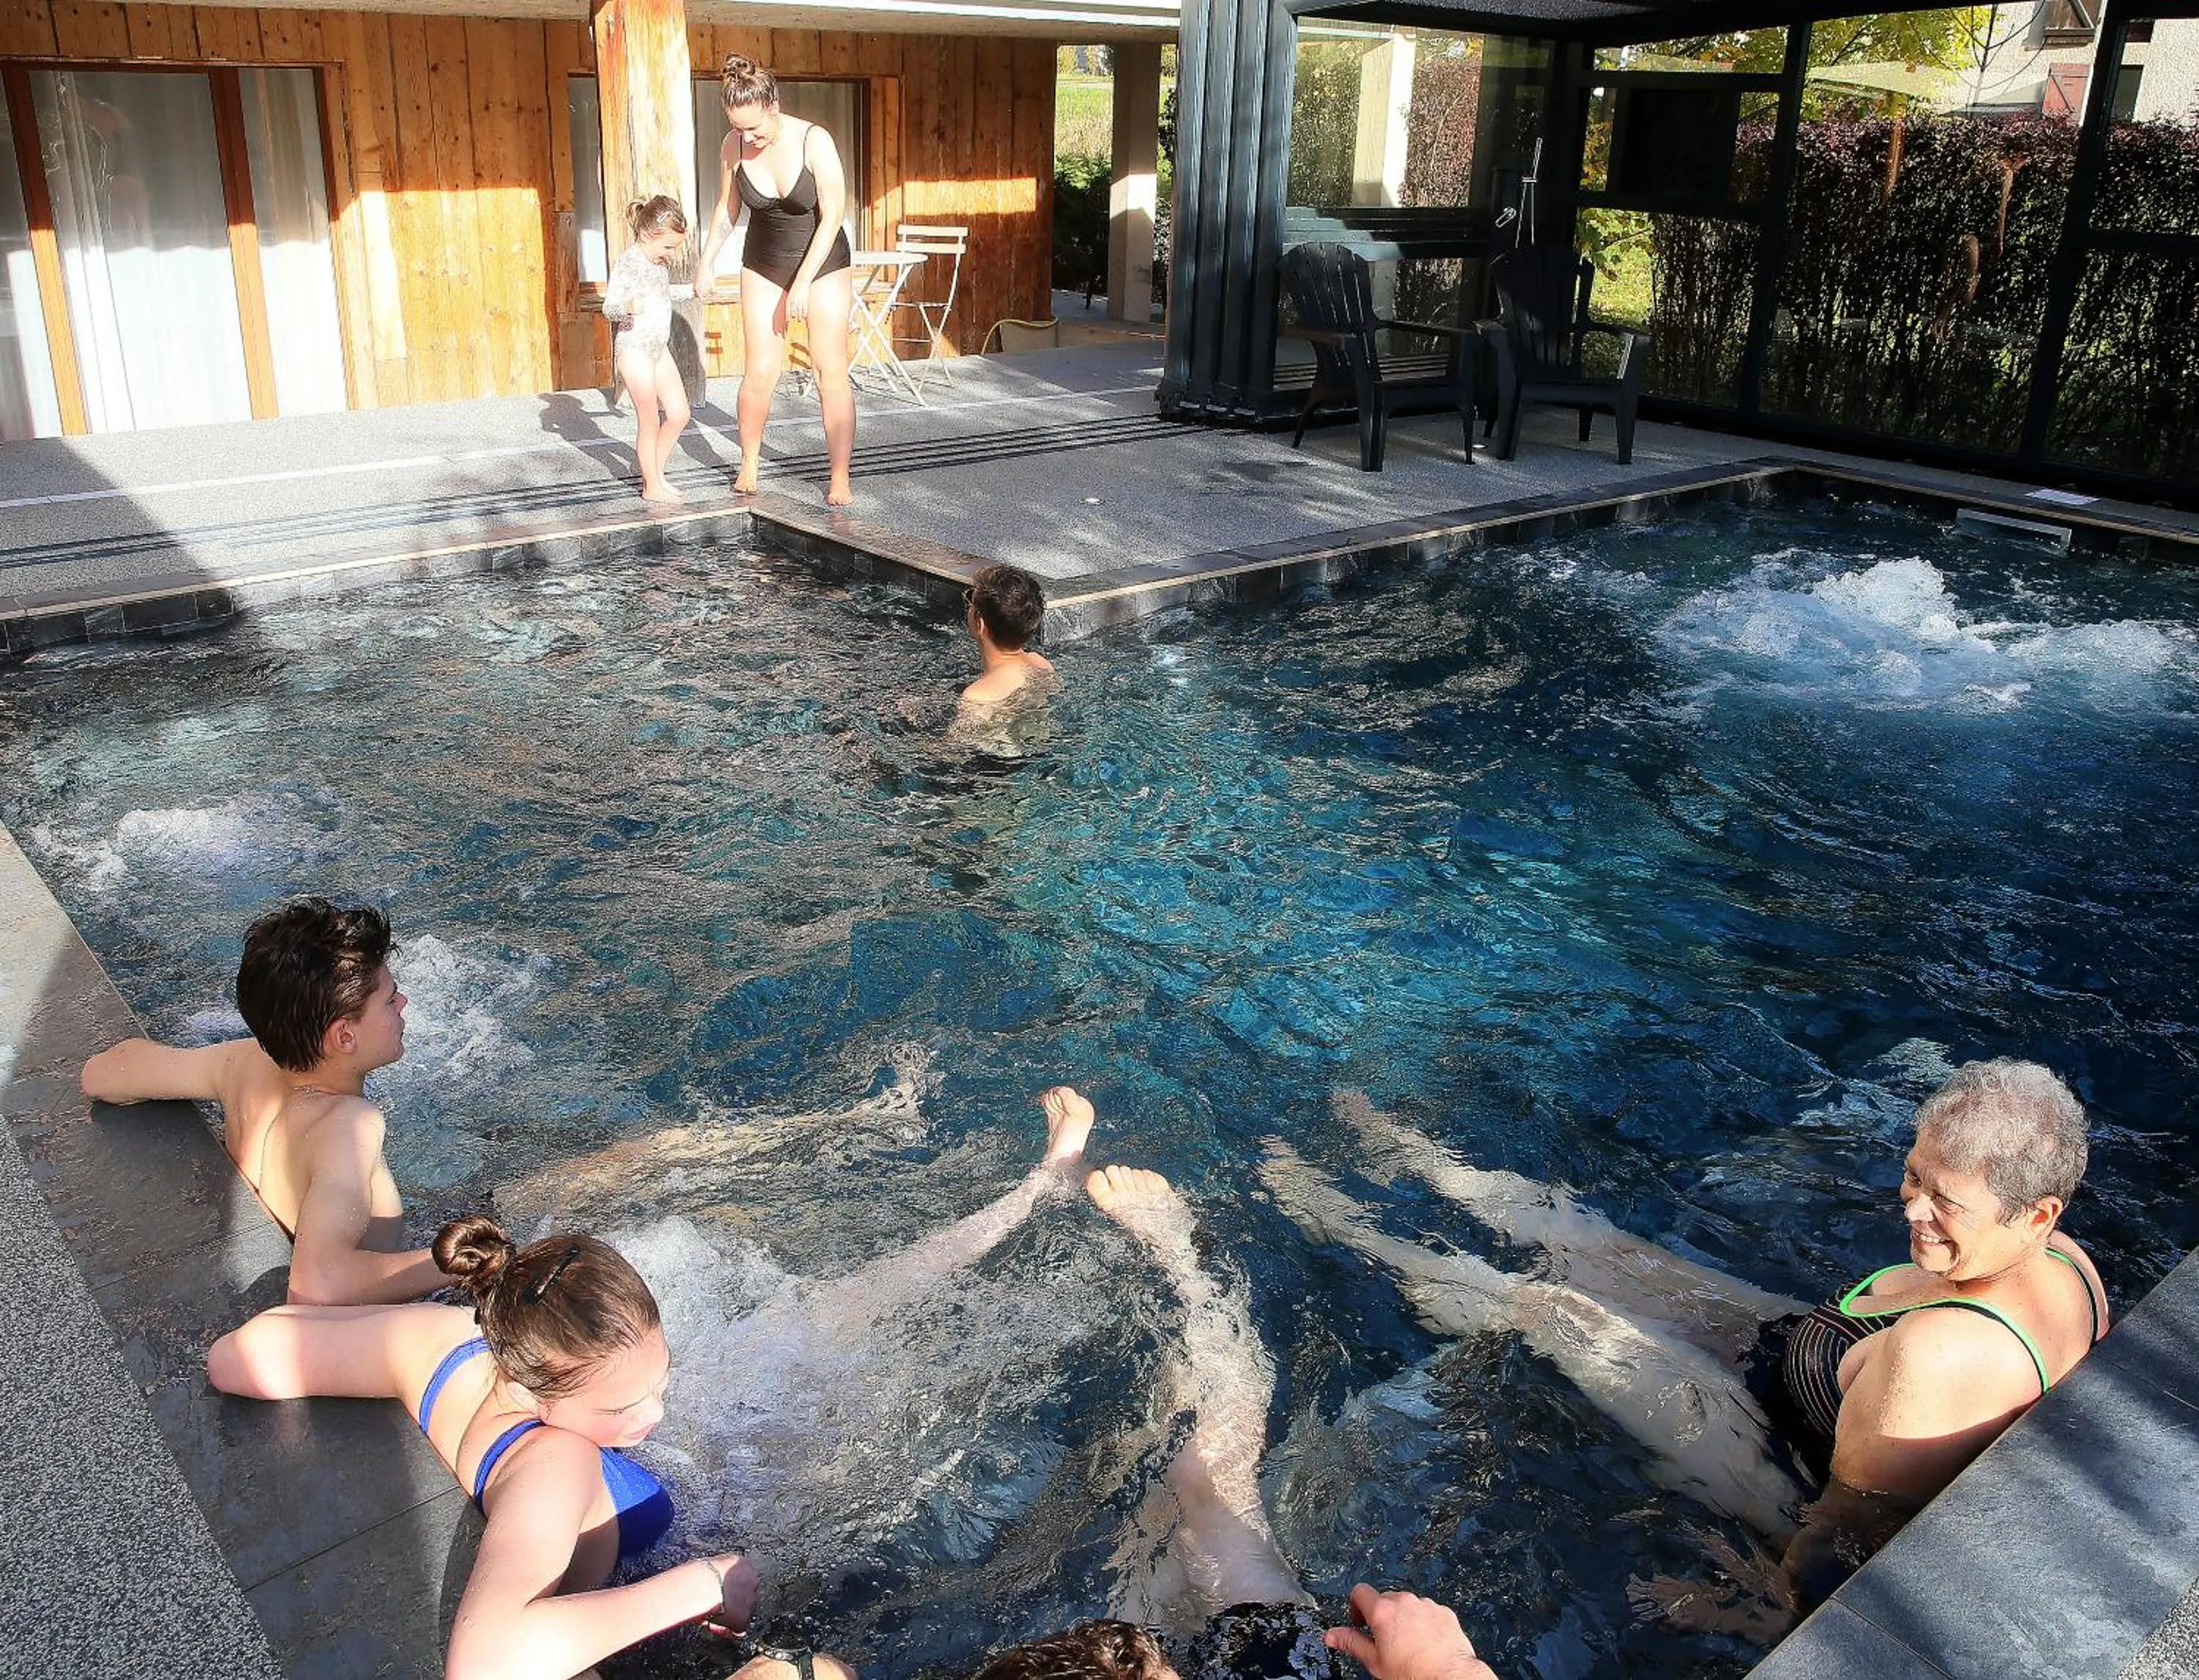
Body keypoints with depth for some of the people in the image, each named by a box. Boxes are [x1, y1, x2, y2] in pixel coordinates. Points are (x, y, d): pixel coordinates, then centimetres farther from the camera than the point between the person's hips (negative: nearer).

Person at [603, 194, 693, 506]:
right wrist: (629, 306, -41)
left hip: (659, 348, 9)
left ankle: (656, 473, 22)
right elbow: (609, 306, -22)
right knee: (649, 421, -3)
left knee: (679, 414, 8)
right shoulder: (628, 262, -16)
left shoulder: (661, 262, 10)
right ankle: (652, 487, 7)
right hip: (634, 348, -9)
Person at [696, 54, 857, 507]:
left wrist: (803, 283, -24)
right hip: (764, 264, 3)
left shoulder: (814, 142, -21)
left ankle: (840, 478, -2)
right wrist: (707, 263, 5)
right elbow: (726, 211, 7)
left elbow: (832, 215, -21)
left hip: (823, 262, -3)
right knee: (759, 371, -4)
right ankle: (749, 465, 15)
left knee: (831, 371, -7)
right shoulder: (733, 147, -9)